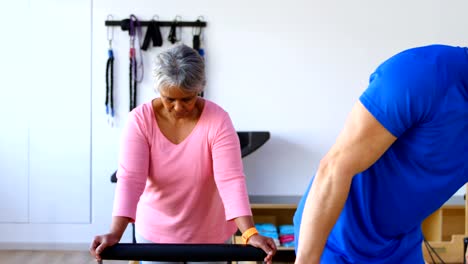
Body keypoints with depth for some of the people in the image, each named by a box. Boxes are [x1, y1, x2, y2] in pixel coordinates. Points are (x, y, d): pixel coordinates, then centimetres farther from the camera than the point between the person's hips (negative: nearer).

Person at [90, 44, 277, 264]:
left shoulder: (217, 120, -19)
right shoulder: (140, 120, -16)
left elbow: (231, 179, -26)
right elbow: (130, 178, -24)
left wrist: (250, 233, -38)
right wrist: (115, 233, -36)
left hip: (208, 235, -1)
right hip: (155, 233, 1)